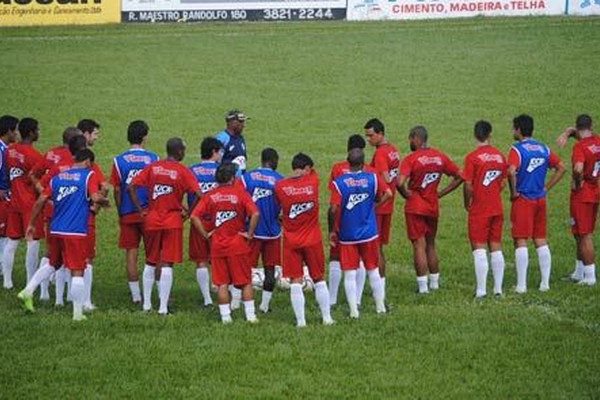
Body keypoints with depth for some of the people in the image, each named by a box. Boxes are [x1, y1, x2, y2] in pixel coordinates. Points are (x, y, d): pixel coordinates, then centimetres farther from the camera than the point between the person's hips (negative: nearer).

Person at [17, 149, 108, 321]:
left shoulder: (57, 177, 11)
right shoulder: (89, 175, -3)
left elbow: (40, 201, 9)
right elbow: (95, 197, -18)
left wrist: (31, 224, 17)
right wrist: (104, 200, 5)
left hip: (56, 230, 5)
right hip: (76, 232, -5)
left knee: (53, 264, 25)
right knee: (77, 272, -1)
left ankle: (28, 291, 12)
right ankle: (78, 313, 0)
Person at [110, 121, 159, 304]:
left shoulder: (119, 160, -2)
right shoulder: (153, 159, -3)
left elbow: (117, 190, -1)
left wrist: (120, 213, 10)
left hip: (128, 213, 0)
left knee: (131, 253, 5)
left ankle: (136, 296, 5)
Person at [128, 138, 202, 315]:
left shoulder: (152, 167, 2)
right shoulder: (182, 171, -8)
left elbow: (131, 187, -3)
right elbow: (198, 194, -18)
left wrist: (141, 210, 3)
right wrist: (188, 212, -5)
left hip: (152, 220, 3)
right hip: (173, 222, -3)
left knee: (150, 263, 17)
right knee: (167, 265, -2)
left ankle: (146, 304, 19)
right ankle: (163, 307, -5)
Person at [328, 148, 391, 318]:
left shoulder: (339, 182, -11)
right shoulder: (373, 178, -6)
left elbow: (333, 209, -17)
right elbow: (388, 194, -13)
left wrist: (332, 230, -4)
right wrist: (375, 204, 5)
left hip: (347, 235, -2)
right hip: (369, 233, 2)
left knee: (349, 274, 5)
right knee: (373, 270, 15)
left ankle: (353, 310, 1)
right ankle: (380, 306, 22)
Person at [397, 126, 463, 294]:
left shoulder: (411, 159, -15)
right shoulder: (440, 157, 3)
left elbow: (400, 183, -28)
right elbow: (459, 177, 8)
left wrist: (406, 194, -8)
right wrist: (441, 193, 8)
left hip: (415, 207, -5)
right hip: (434, 207, 5)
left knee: (419, 245, -1)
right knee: (431, 245, 18)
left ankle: (423, 286, -1)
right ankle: (434, 283, 23)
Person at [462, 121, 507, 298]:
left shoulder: (472, 157, -13)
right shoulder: (500, 156, 3)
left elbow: (468, 186, -14)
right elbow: (503, 183, 9)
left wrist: (467, 203, 2)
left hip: (479, 210, -5)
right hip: (497, 208, 5)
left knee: (479, 248, -2)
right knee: (496, 247, 10)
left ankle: (481, 290, -5)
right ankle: (498, 288, 12)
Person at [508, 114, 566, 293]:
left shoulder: (517, 149, -12)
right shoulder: (543, 149, 8)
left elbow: (511, 172, -27)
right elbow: (561, 168, 13)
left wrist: (513, 192, -13)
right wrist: (546, 187, 12)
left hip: (523, 200, -6)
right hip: (541, 199, 6)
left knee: (521, 241, -2)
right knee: (541, 241, 11)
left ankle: (521, 284, -3)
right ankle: (545, 282, 12)